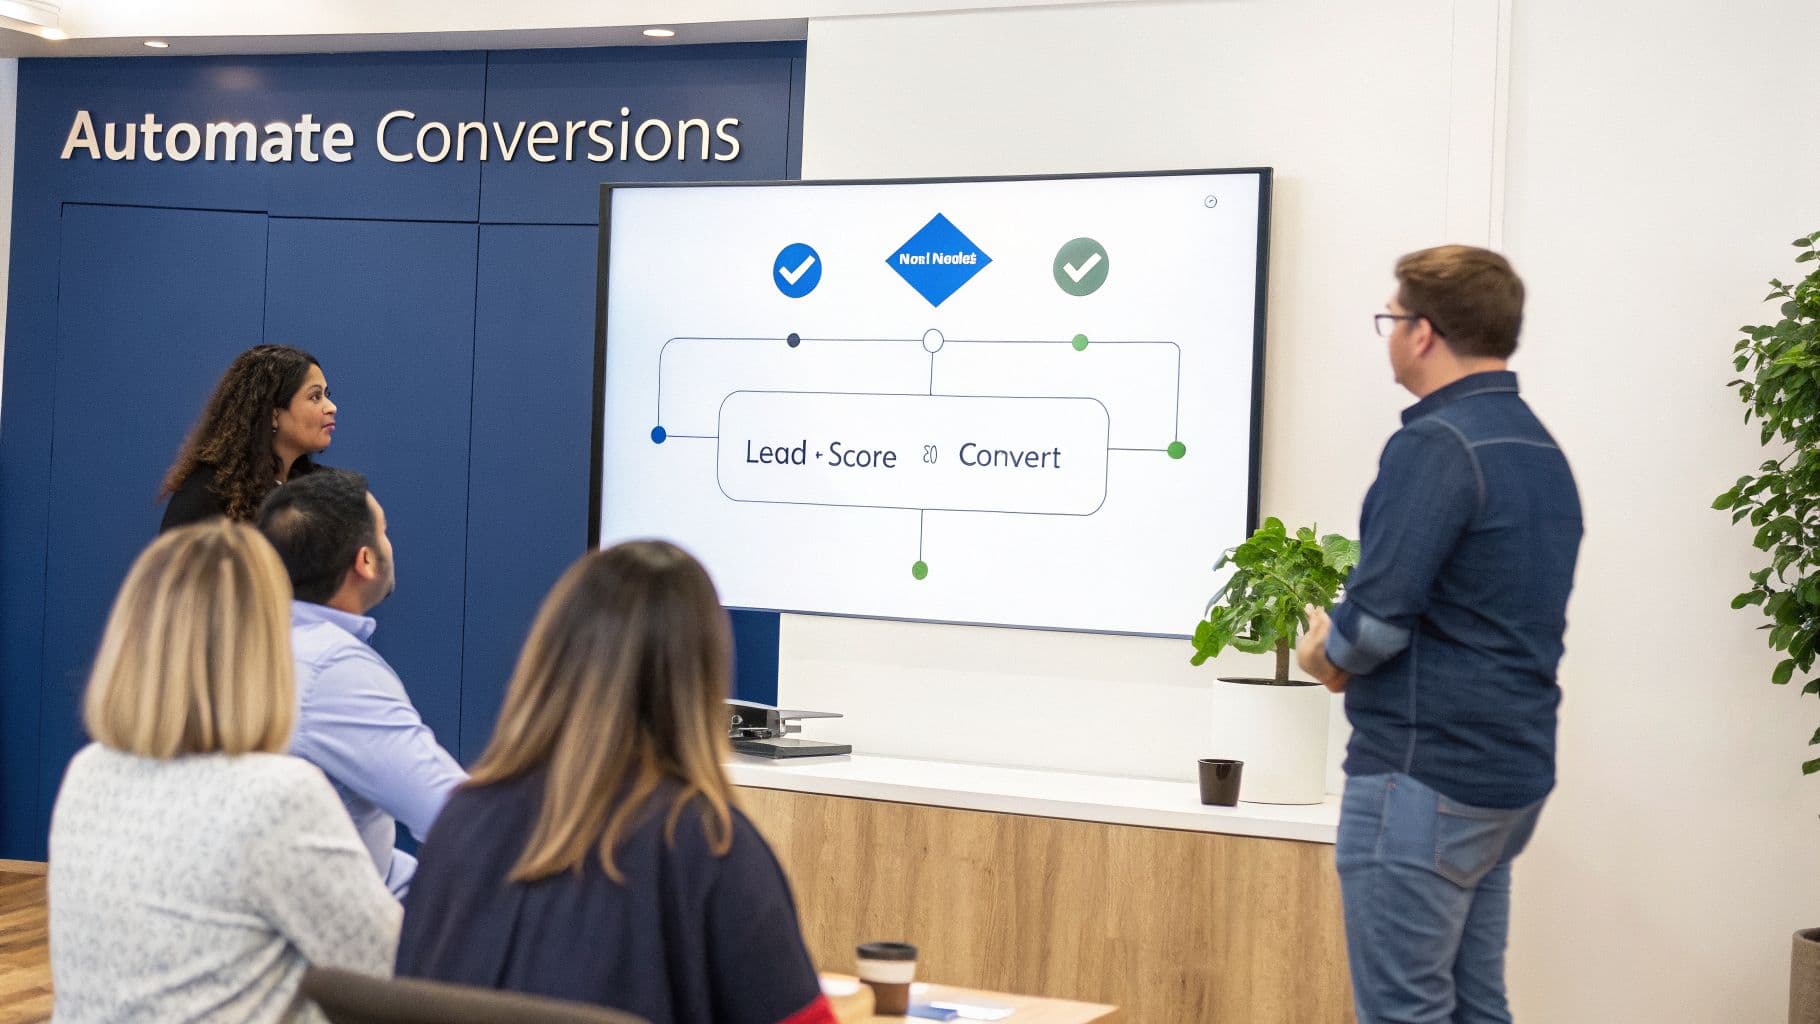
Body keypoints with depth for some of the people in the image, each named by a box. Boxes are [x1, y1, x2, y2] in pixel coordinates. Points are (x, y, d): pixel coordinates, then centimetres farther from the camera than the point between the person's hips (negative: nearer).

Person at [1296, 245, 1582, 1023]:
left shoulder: (1436, 443, -16)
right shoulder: (1540, 448, 13)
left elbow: (1379, 612, -22)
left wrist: (1330, 654, -1)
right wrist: (1358, 653, 13)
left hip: (1426, 776, -9)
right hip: (1513, 768, 9)